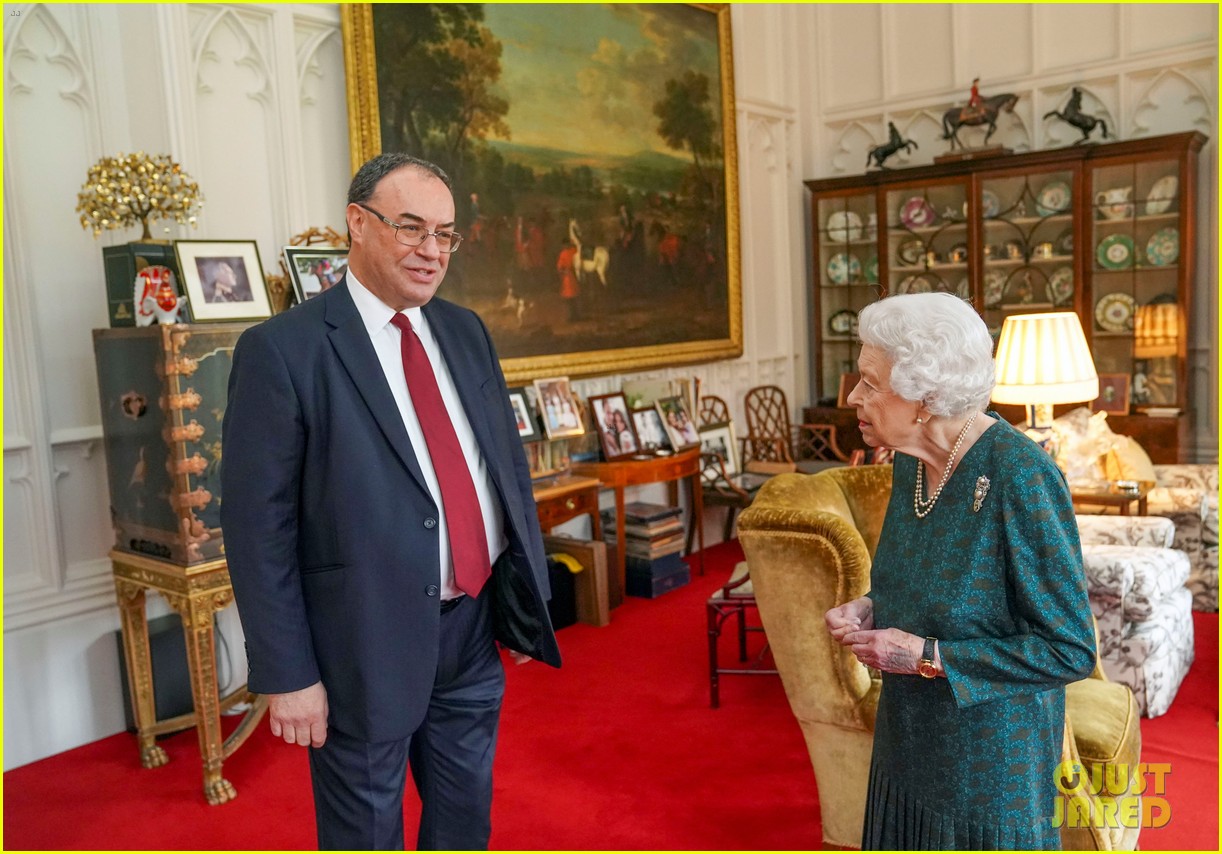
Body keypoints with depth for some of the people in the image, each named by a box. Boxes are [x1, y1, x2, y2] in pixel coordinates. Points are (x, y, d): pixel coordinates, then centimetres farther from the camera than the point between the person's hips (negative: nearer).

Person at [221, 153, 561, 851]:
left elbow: (511, 461, 10)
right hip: (367, 643, -5)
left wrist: (528, 604, 8)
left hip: (475, 628, 6)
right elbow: (257, 525, -12)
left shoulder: (466, 332, 6)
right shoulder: (283, 350, -12)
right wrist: (288, 675, -12)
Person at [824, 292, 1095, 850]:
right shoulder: (911, 461, -3)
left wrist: (926, 656, -23)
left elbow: (1071, 652, -21)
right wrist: (870, 610, -5)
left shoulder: (1020, 478, -25)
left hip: (991, 761, -7)